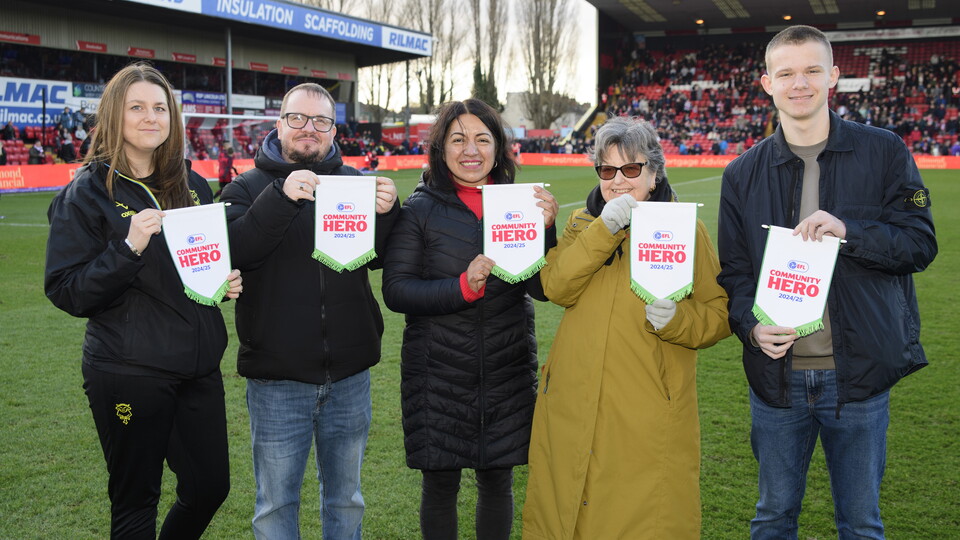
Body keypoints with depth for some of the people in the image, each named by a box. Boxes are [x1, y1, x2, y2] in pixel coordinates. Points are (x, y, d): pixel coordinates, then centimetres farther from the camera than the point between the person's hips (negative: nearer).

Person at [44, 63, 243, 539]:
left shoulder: (192, 185, 9)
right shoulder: (88, 192, -6)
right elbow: (66, 292, -10)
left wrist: (229, 279, -1)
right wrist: (128, 248, -24)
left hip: (198, 364, 5)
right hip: (129, 372, -5)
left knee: (210, 486, 12)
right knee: (135, 501, 7)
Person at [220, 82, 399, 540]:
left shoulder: (354, 183, 6)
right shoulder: (248, 187, 0)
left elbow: (379, 257, -2)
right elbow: (233, 251, -18)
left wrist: (386, 213, -21)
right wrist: (281, 197, -30)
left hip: (349, 375, 2)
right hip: (277, 378, -2)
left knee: (345, 497, 18)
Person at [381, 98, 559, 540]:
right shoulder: (419, 210, -4)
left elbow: (543, 288, -2)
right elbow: (395, 290, -10)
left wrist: (546, 229, -18)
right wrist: (463, 286, -23)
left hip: (508, 371, 2)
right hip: (438, 374, -2)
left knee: (497, 480, 13)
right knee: (440, 484, 9)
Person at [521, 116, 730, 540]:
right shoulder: (581, 223, 12)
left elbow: (719, 314, 0)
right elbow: (556, 287, -6)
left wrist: (675, 318, -20)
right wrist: (604, 229, -15)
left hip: (650, 414, -3)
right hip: (573, 406, 3)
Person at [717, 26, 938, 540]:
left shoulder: (883, 152, 0)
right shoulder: (743, 173, 5)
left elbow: (920, 243, -4)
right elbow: (733, 270, 6)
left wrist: (847, 231, -21)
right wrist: (752, 325, -14)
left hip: (859, 375, -1)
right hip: (777, 374, 2)